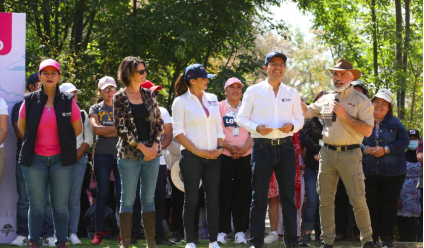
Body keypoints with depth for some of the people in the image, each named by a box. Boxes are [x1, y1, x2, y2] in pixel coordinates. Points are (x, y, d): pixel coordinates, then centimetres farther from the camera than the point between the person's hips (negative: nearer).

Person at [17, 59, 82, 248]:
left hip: (61, 160, 0)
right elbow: (21, 127, 13)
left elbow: (78, 130, 10)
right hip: (35, 159, 0)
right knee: (36, 204, 4)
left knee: (60, 204, 2)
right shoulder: (30, 101, 1)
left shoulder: (68, 101, 0)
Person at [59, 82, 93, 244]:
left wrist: (78, 154, -3)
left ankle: (73, 233, -2)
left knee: (75, 198, -2)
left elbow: (88, 139, 12)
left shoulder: (83, 114, 15)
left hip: (79, 159, 2)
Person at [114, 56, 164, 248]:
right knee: (128, 199, 0)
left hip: (152, 153, 4)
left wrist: (155, 145, -5)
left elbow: (159, 122, 10)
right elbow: (121, 128, -8)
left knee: (149, 198, 7)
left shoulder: (149, 94, 9)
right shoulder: (120, 98, -3)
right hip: (129, 154, -4)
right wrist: (142, 147, -13)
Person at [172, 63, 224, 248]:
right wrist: (197, 151, -13)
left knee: (213, 199, 3)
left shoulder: (212, 99, 12)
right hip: (191, 157, -4)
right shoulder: (181, 101, -3)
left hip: (212, 156, 4)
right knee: (191, 199, -1)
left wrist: (220, 148, 0)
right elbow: (178, 132, -7)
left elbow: (218, 127, 16)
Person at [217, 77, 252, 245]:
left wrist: (245, 148, -11)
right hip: (224, 156, -2)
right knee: (224, 193, -3)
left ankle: (240, 231, 3)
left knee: (242, 194, 0)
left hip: (245, 156, 2)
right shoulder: (219, 107, 7)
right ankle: (222, 231, 1)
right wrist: (229, 146, -15)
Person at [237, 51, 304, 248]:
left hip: (286, 147, 2)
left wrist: (292, 126, -8)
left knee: (288, 196, 4)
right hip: (262, 147, -2)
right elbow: (241, 118, 5)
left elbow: (300, 119, 15)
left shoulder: (292, 93, 11)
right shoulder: (253, 91, 3)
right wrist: (256, 127, -14)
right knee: (259, 197, 0)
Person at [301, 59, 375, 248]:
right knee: (325, 200, 5)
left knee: (358, 200, -6)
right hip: (327, 154, 5)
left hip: (349, 154, -5)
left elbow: (367, 131, -10)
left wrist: (345, 115, -15)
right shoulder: (325, 100, 13)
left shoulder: (360, 100, -2)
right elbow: (306, 111, 27)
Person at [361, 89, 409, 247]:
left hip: (392, 174, 0)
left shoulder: (395, 123, 7)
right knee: (370, 206, 3)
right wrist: (366, 149, -18)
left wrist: (386, 150, -15)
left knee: (388, 206, 1)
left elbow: (404, 142, -2)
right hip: (368, 173, 0)